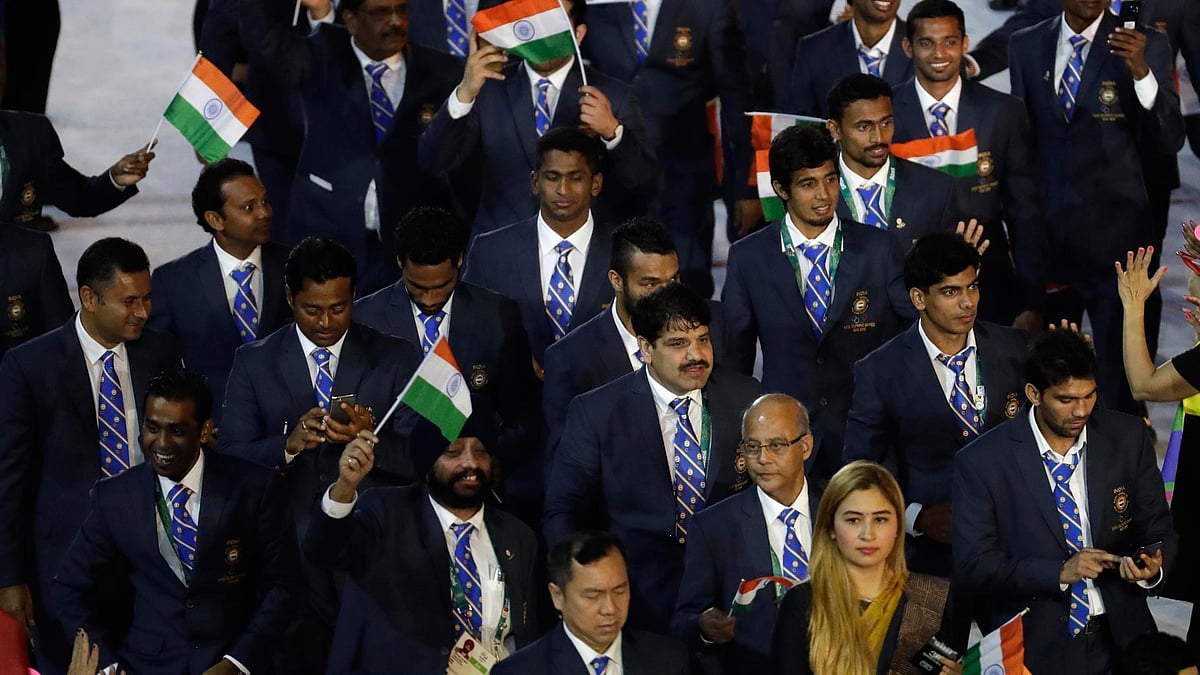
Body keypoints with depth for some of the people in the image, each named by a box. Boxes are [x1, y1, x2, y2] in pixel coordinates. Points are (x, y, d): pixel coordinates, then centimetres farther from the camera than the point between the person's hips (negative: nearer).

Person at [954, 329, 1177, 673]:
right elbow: (971, 566, -6)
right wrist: (1059, 572, -17)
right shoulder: (981, 463, -6)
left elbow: (1157, 531, 11)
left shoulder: (1129, 438, 3)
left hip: (1120, 636, 2)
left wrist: (1152, 565, -12)